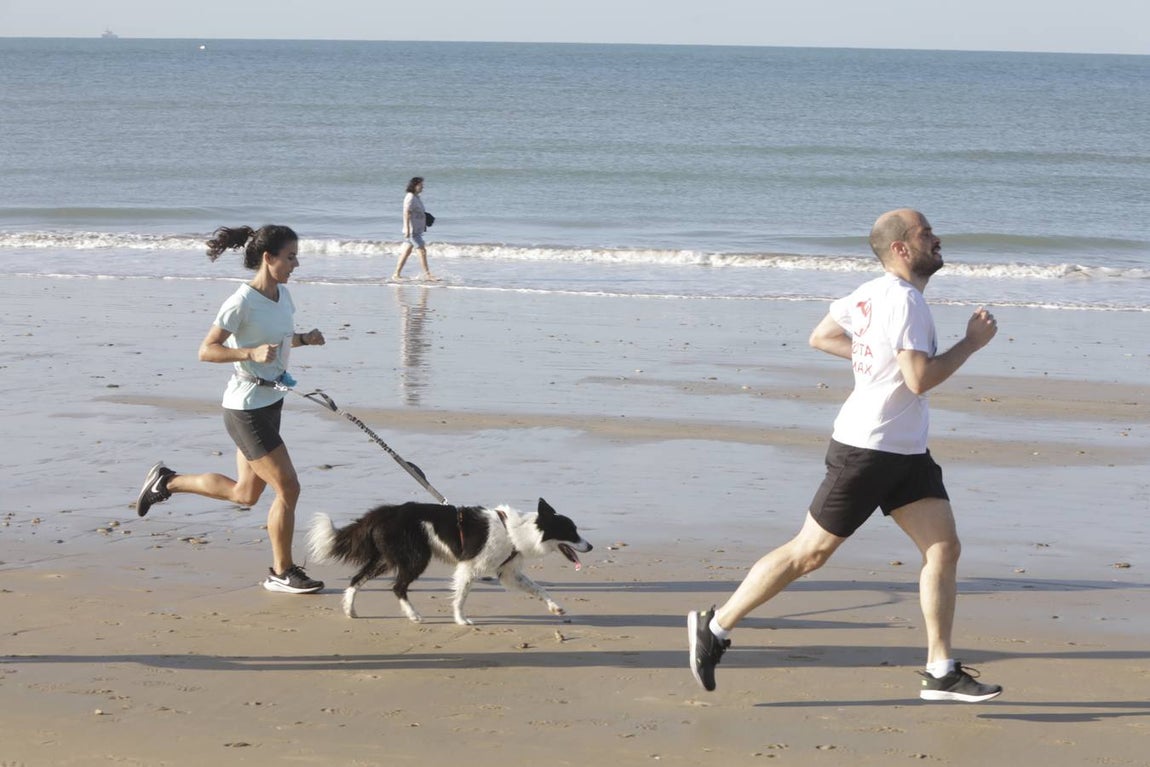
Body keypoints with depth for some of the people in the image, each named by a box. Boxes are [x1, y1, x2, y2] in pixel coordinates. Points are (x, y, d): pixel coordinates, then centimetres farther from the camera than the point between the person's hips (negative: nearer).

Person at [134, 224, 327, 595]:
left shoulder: (282, 295, 5)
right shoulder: (242, 303, -20)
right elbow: (206, 350, -19)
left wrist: (305, 339, 1)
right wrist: (251, 352, -32)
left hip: (270, 402, 9)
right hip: (246, 409, -9)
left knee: (245, 495, 18)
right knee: (288, 487, -5)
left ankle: (166, 481, 32)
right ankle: (282, 572, 9)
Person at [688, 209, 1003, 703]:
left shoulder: (874, 293, 11)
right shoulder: (904, 300, -18)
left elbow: (821, 337, 20)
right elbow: (921, 379, -26)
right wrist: (972, 342, -15)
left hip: (907, 453, 10)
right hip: (865, 450, -10)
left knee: (944, 548, 0)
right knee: (809, 553, -1)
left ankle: (940, 673, 3)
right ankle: (715, 625, 12)